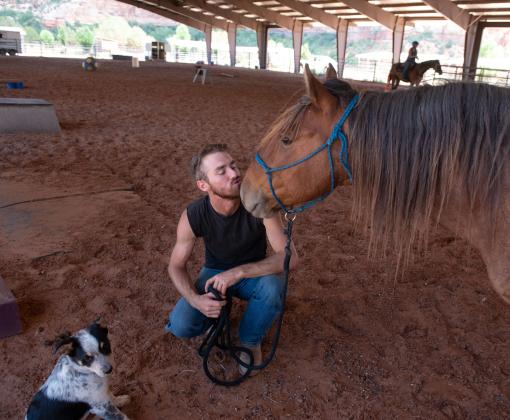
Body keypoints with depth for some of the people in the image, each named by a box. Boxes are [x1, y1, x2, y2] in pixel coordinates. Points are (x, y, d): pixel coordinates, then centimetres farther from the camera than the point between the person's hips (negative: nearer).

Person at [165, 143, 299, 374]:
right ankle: (218, 314, 13)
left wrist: (239, 272, -39)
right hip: (215, 272, 1)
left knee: (272, 287, -35)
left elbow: (289, 257, -30)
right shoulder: (192, 216, -25)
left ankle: (250, 342, -4)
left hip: (253, 272, 0)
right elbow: (176, 266, -12)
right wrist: (196, 299, -31)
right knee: (180, 326, -23)